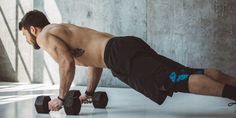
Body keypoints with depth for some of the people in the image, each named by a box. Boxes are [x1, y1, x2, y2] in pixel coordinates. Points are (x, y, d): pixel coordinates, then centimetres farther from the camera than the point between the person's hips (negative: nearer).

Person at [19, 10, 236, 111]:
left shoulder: (45, 36, 8)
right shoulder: (62, 29, 36)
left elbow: (67, 63, -10)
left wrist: (61, 98, 2)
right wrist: (89, 93, 37)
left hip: (123, 57, -9)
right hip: (128, 47, 9)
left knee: (179, 81, -24)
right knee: (187, 75, 0)